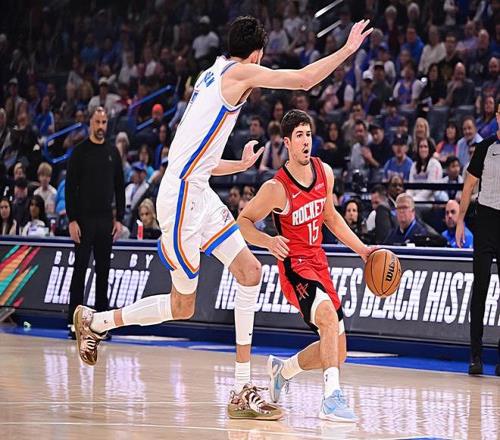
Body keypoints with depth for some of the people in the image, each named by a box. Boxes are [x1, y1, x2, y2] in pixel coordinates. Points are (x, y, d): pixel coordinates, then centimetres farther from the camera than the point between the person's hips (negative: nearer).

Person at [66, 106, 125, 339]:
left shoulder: (113, 152, 9)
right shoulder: (79, 151, -2)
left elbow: (119, 187, 12)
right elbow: (70, 187, -5)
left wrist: (119, 219, 5)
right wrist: (72, 220, -12)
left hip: (106, 220, 4)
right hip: (84, 219, -4)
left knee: (103, 270, 5)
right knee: (80, 269, -3)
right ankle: (74, 321, 0)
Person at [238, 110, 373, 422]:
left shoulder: (325, 172, 1)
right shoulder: (277, 188, -19)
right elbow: (243, 221, -11)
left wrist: (361, 249, 12)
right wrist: (268, 242, -29)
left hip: (319, 262, 7)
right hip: (295, 265, -7)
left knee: (338, 353, 9)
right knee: (329, 315, -36)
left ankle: (283, 369, 34)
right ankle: (332, 397, -38)